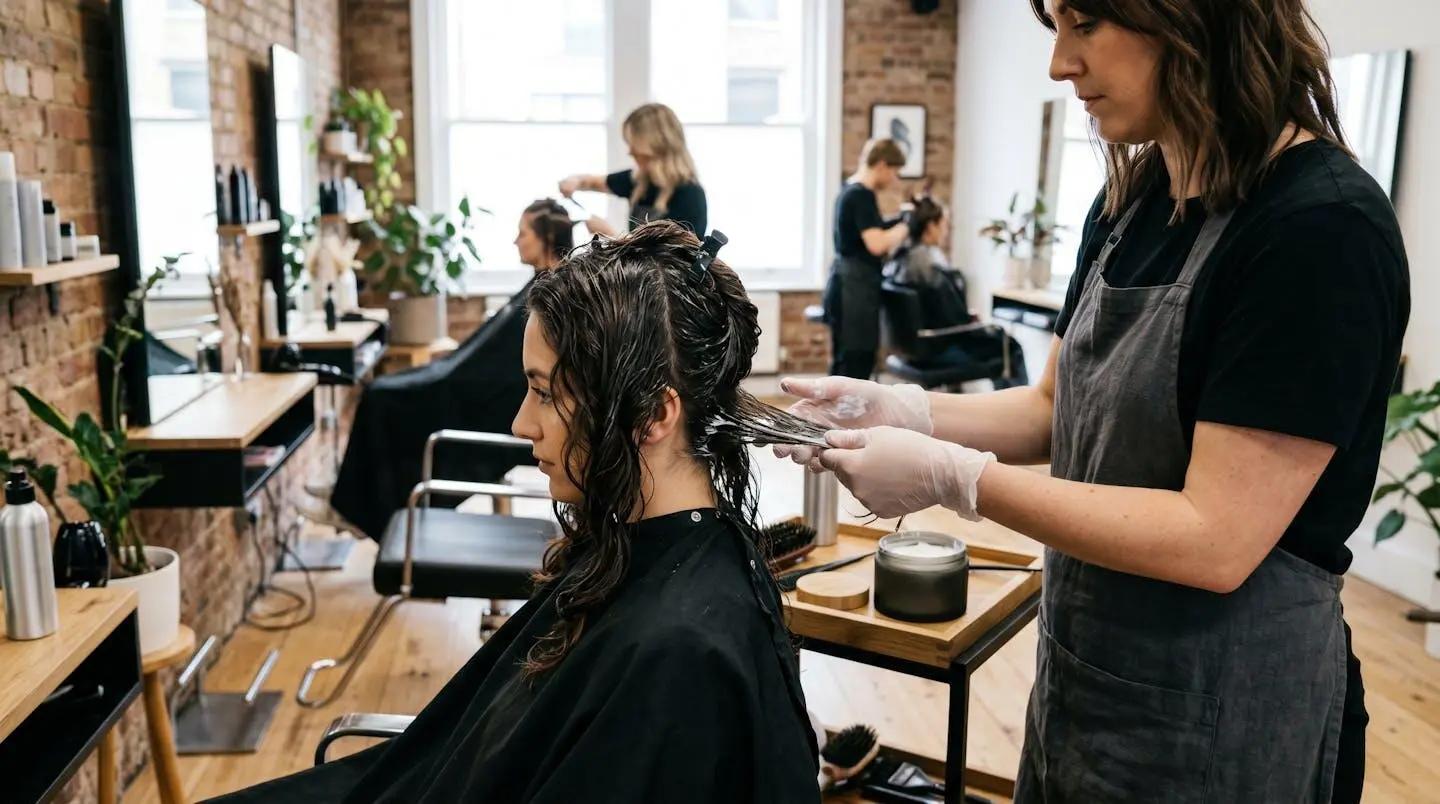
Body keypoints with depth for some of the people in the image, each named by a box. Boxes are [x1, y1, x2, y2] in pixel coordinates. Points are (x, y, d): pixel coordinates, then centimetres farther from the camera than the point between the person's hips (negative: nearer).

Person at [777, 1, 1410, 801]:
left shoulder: (1322, 230, -23)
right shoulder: (1131, 202, 2)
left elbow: (1216, 542, -25)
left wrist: (952, 477, -25)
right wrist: (891, 411, -7)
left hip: (1219, 708, -7)